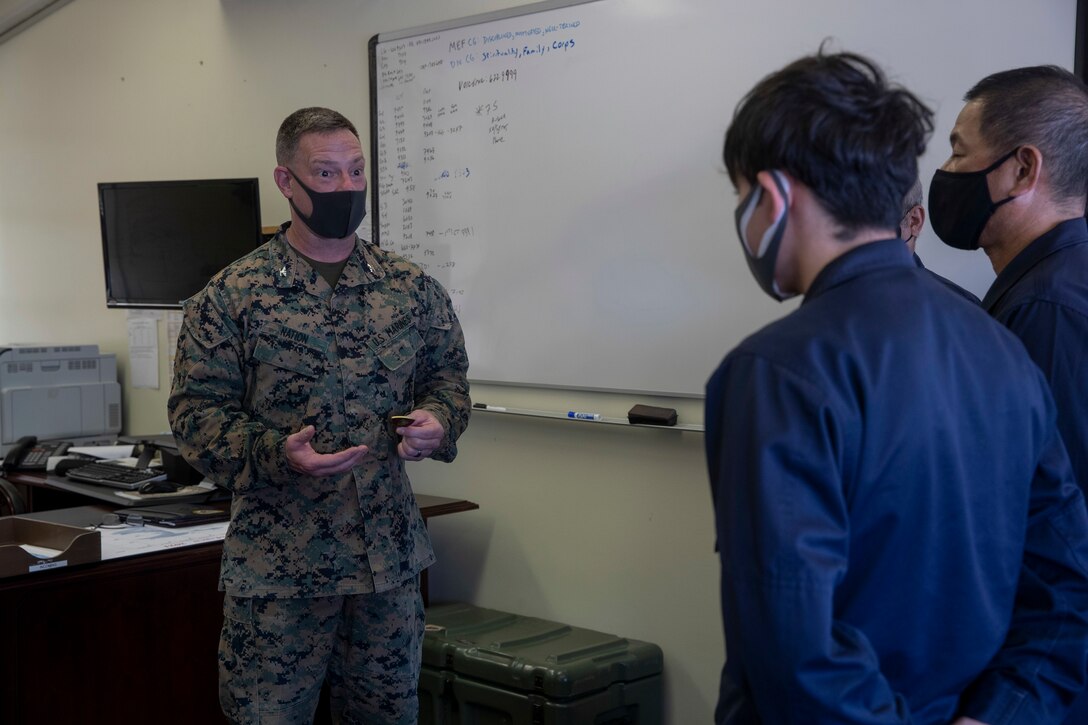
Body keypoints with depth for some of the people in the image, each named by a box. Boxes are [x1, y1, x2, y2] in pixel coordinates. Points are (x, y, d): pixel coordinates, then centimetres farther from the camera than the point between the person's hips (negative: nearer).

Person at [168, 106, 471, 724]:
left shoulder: (413, 287, 6)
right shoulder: (230, 296, -5)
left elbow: (448, 373, 15)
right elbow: (197, 411, -5)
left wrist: (439, 419, -7)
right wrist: (275, 454, -21)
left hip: (391, 554, 4)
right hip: (277, 565, -3)